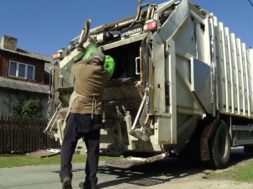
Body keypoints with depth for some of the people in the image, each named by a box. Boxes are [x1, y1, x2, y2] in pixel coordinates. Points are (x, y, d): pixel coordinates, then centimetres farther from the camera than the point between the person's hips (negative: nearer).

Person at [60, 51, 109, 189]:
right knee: (93, 148, 9)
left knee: (68, 144, 3)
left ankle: (65, 175, -15)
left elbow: (74, 66, 22)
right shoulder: (104, 74, 8)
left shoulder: (83, 69, -1)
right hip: (95, 115, 3)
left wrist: (89, 60, 31)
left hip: (78, 113, -3)